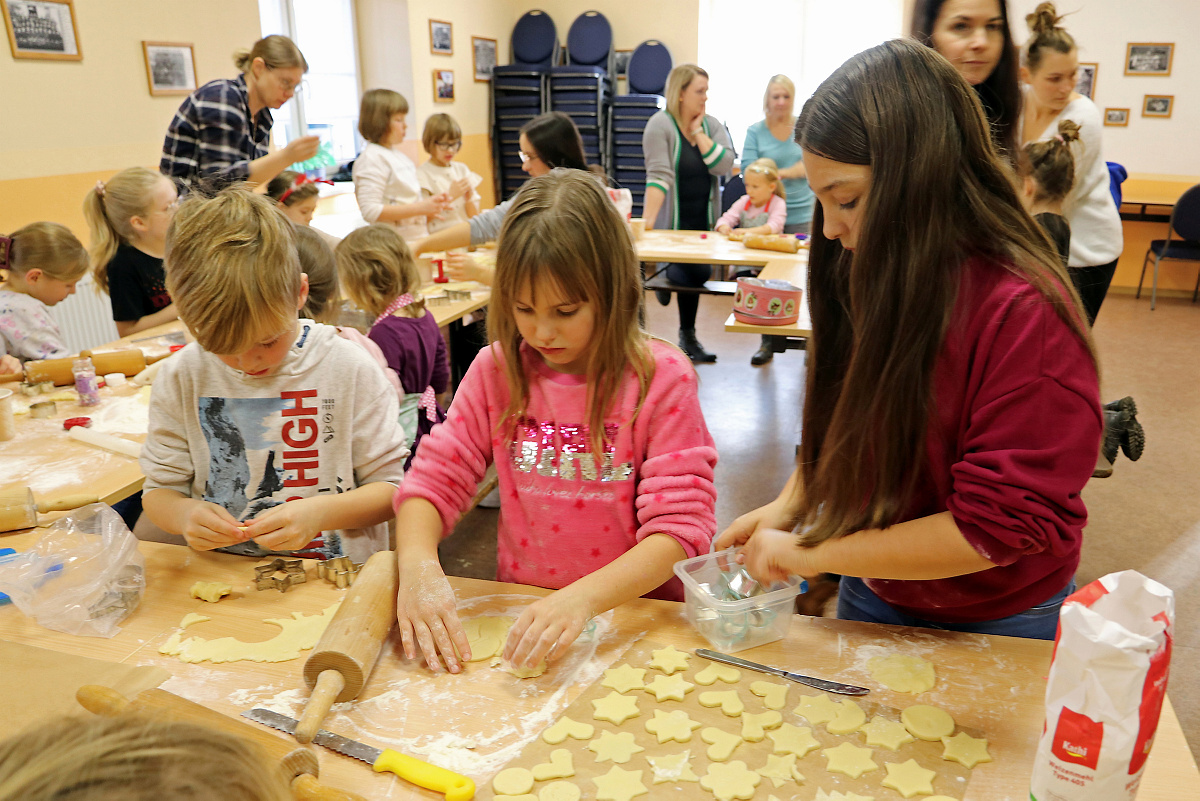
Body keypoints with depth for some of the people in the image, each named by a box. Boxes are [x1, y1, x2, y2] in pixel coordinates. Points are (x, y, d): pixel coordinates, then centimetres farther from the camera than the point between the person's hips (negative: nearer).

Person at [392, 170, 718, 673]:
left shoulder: (661, 378, -9)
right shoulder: (497, 369, 2)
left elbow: (681, 525, -14)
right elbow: (434, 480, 1)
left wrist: (583, 596, -29)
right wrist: (417, 565, -20)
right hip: (517, 611, 3)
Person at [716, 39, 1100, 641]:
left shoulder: (1025, 314, -28)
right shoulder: (867, 276, -7)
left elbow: (1000, 526, -27)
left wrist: (811, 554, -24)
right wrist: (788, 506, -12)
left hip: (996, 622, -5)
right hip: (872, 592, 5)